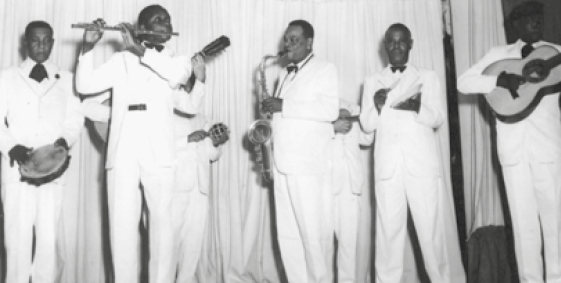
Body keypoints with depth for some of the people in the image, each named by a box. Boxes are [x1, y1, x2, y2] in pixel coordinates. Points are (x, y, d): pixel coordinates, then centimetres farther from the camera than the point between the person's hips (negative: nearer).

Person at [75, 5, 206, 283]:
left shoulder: (178, 60, 14)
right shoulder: (120, 60, 16)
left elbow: (182, 91, -8)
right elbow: (85, 85, 9)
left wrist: (149, 54, -10)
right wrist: (88, 46, -2)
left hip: (159, 152, 0)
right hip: (122, 152, 1)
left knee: (161, 220, -1)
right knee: (122, 223, 0)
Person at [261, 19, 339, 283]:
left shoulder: (325, 69, 1)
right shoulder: (284, 74, 22)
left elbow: (330, 111, -14)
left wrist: (284, 106, -16)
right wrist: (271, 109, 6)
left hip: (310, 165, -7)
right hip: (282, 164, 7)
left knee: (314, 234, -5)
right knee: (287, 235, 6)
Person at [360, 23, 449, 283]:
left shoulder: (427, 77, 13)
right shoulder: (373, 82, 15)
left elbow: (437, 118, 4)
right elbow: (367, 124, 8)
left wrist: (415, 107, -17)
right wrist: (378, 104, -13)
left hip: (422, 162, -1)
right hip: (387, 164, 1)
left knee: (430, 228, -1)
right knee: (388, 229, -2)